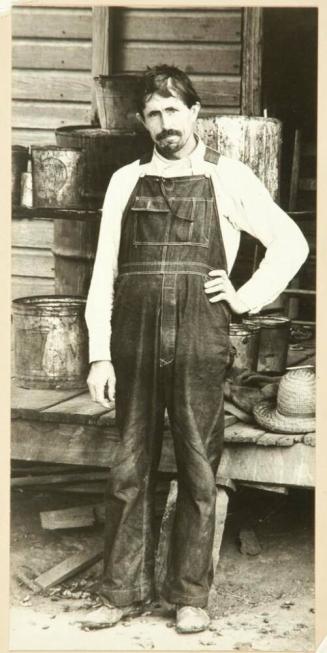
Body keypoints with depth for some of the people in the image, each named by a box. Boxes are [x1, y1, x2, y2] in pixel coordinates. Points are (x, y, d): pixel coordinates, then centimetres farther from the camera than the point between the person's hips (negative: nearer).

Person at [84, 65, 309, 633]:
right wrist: (99, 355, 2)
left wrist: (247, 298, 2)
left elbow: (290, 243, 10)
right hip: (134, 340, 2)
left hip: (199, 340, -2)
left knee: (198, 469, 4)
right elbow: (104, 271, 8)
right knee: (130, 468, 8)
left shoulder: (227, 178, 7)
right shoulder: (126, 181, 12)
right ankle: (124, 591, 20)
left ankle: (190, 596, 17)